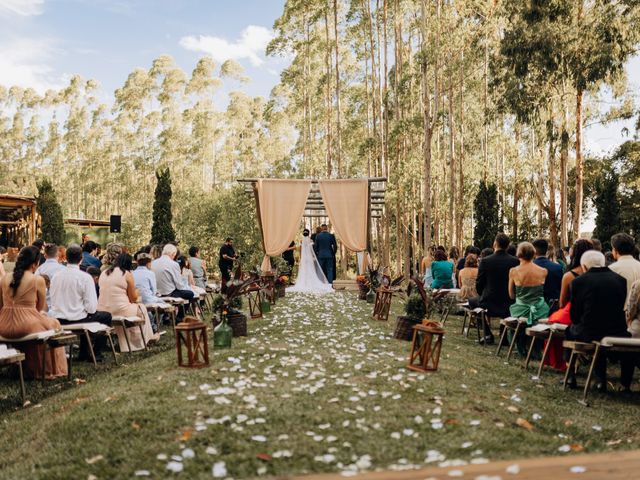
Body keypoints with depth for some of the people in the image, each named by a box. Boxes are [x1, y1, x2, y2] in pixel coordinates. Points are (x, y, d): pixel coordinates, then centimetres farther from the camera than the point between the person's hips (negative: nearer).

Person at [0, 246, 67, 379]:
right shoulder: (38, 280, -8)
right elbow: (40, 307, 3)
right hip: (25, 326, -5)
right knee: (53, 323, 24)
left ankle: (28, 367, 43)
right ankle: (48, 370, 32)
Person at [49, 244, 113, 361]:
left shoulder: (56, 276, -1)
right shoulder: (85, 277, -17)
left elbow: (52, 300, 7)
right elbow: (91, 307, -17)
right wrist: (90, 309, 5)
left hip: (57, 320, 6)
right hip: (76, 319, -6)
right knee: (106, 316, 18)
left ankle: (84, 353, 36)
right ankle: (97, 353, 18)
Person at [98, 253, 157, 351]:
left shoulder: (104, 273, 9)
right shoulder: (127, 274, -7)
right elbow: (133, 298, -2)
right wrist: (136, 293, 21)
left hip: (102, 311, 6)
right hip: (120, 311, -6)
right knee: (142, 308, 23)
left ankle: (124, 346, 40)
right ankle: (148, 337, 36)